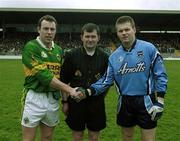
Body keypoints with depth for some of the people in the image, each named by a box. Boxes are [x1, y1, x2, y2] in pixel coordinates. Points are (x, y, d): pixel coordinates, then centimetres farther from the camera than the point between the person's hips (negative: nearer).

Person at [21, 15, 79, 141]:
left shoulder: (58, 50, 10)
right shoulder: (31, 47, -10)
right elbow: (43, 75, -19)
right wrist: (69, 89, -19)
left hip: (53, 98, 6)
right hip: (35, 97, -5)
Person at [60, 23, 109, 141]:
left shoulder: (104, 57, -1)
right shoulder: (71, 55, -5)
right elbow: (64, 81, 0)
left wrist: (101, 98, 6)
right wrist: (65, 101, 0)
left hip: (96, 103, 1)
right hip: (76, 102, -1)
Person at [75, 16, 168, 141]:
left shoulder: (149, 48, -8)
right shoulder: (114, 56, 3)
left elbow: (160, 75, -7)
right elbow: (107, 80, 3)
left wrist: (159, 100, -10)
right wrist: (88, 92, -9)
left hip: (146, 102, -3)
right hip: (125, 102, 4)